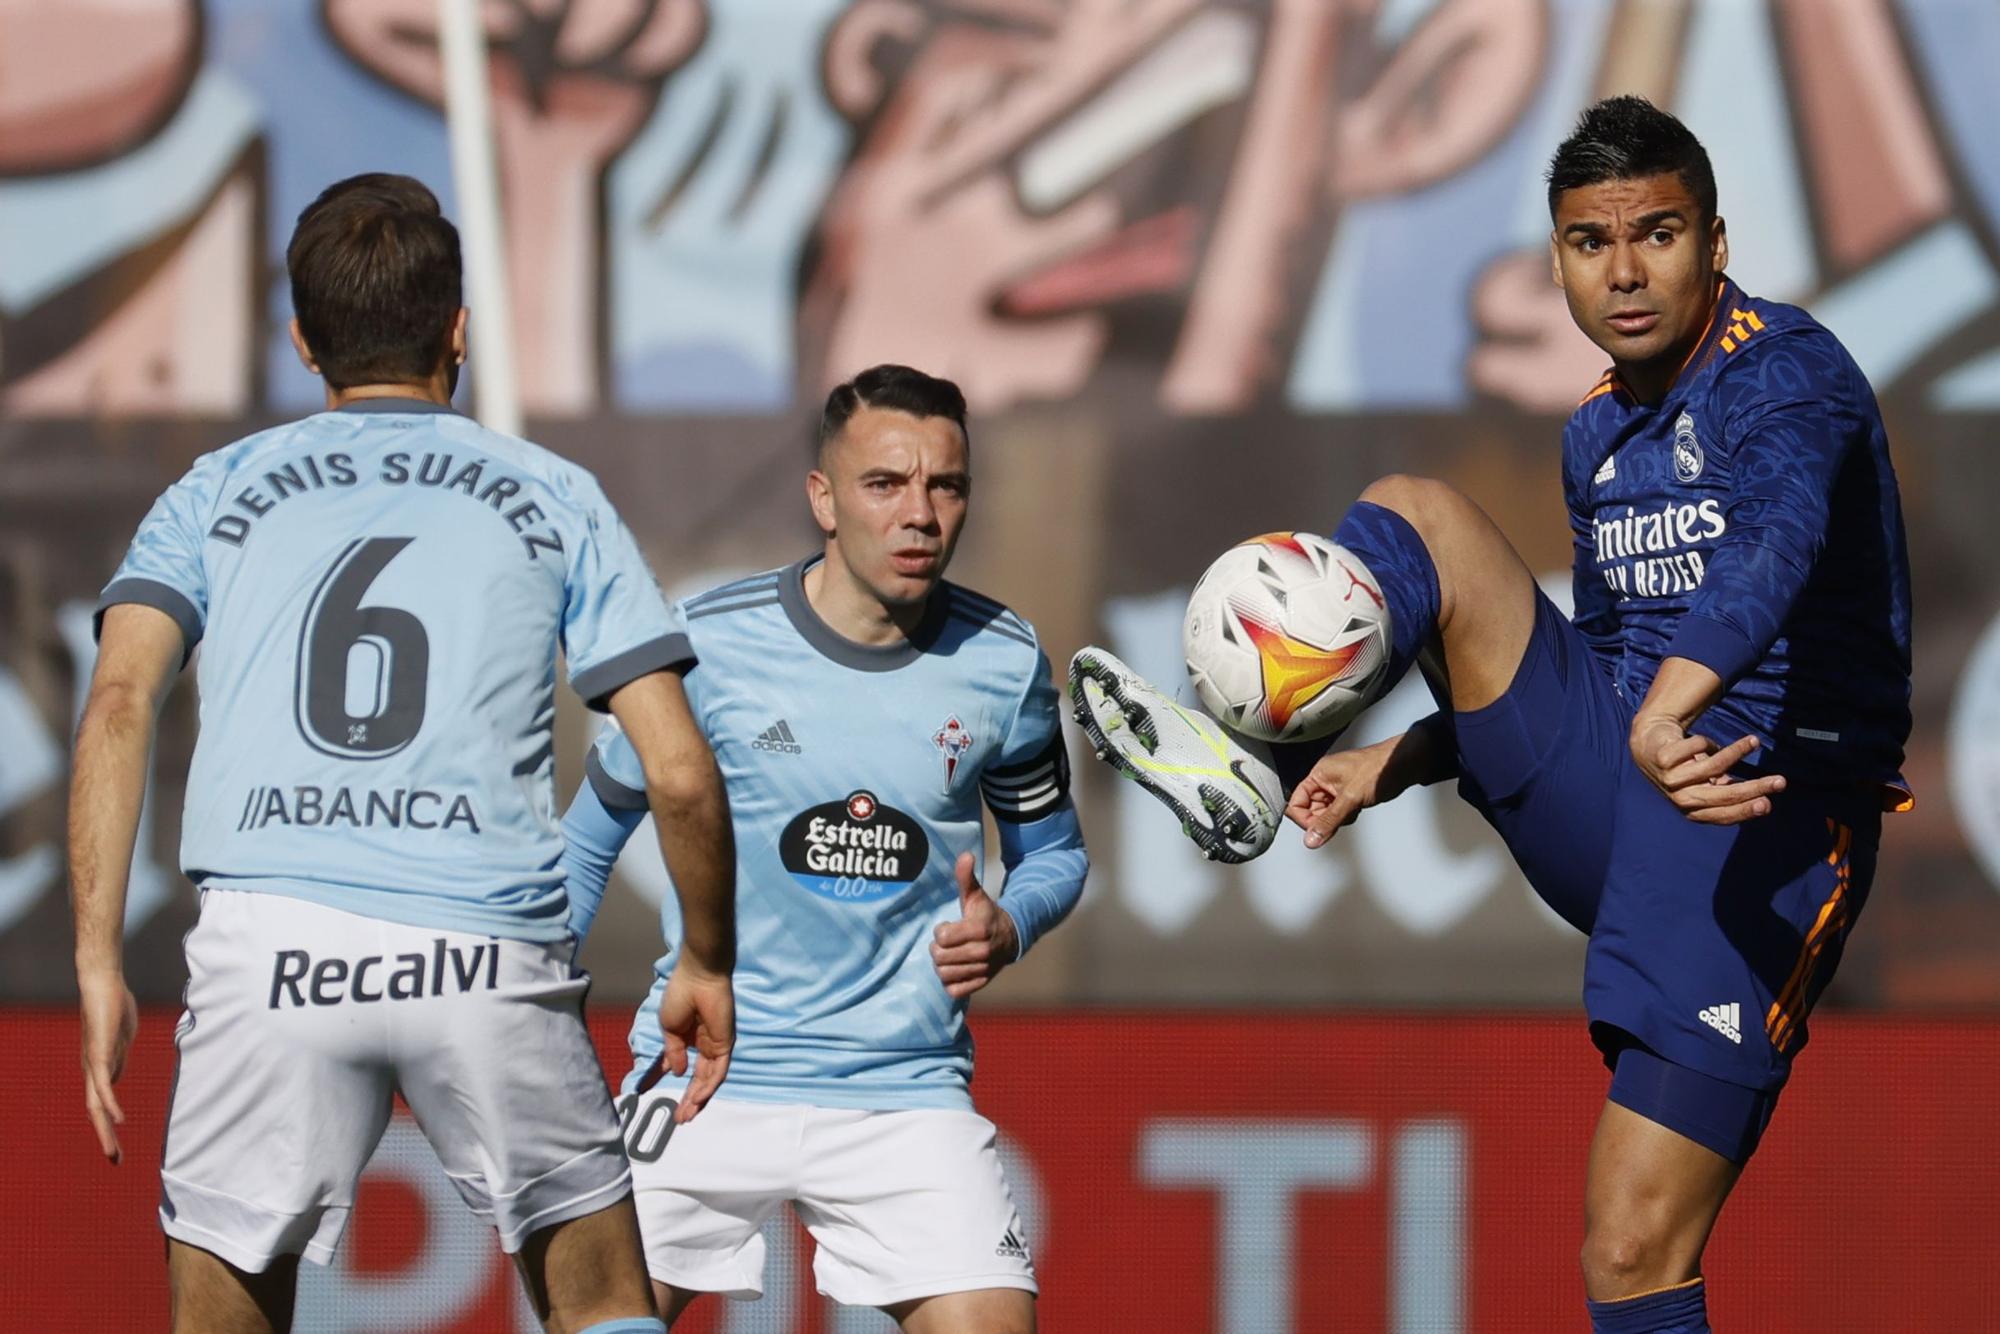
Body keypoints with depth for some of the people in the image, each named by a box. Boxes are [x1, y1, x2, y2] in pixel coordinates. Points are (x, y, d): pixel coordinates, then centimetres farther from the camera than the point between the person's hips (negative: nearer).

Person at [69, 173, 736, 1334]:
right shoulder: (555, 499, 15)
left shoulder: (216, 494, 17)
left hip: (267, 945, 0)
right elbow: (680, 771, 8)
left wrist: (101, 964, -4)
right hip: (494, 962, 0)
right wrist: (707, 963, 23)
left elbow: (121, 703, -1)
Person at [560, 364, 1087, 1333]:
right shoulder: (707, 642, -7)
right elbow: (598, 824, 7)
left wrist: (1005, 928, -8)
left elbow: (1053, 849, 14)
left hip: (906, 1093, 1)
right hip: (705, 1073, -1)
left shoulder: (1002, 663, -2)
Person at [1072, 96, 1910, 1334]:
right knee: (1415, 515, 6)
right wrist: (1399, 762, 19)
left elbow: (1775, 543, -34)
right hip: (1607, 804, 8)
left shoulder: (1786, 373, -12)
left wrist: (1673, 706, -54)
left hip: (1756, 821, -8)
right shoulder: (1601, 433, 15)